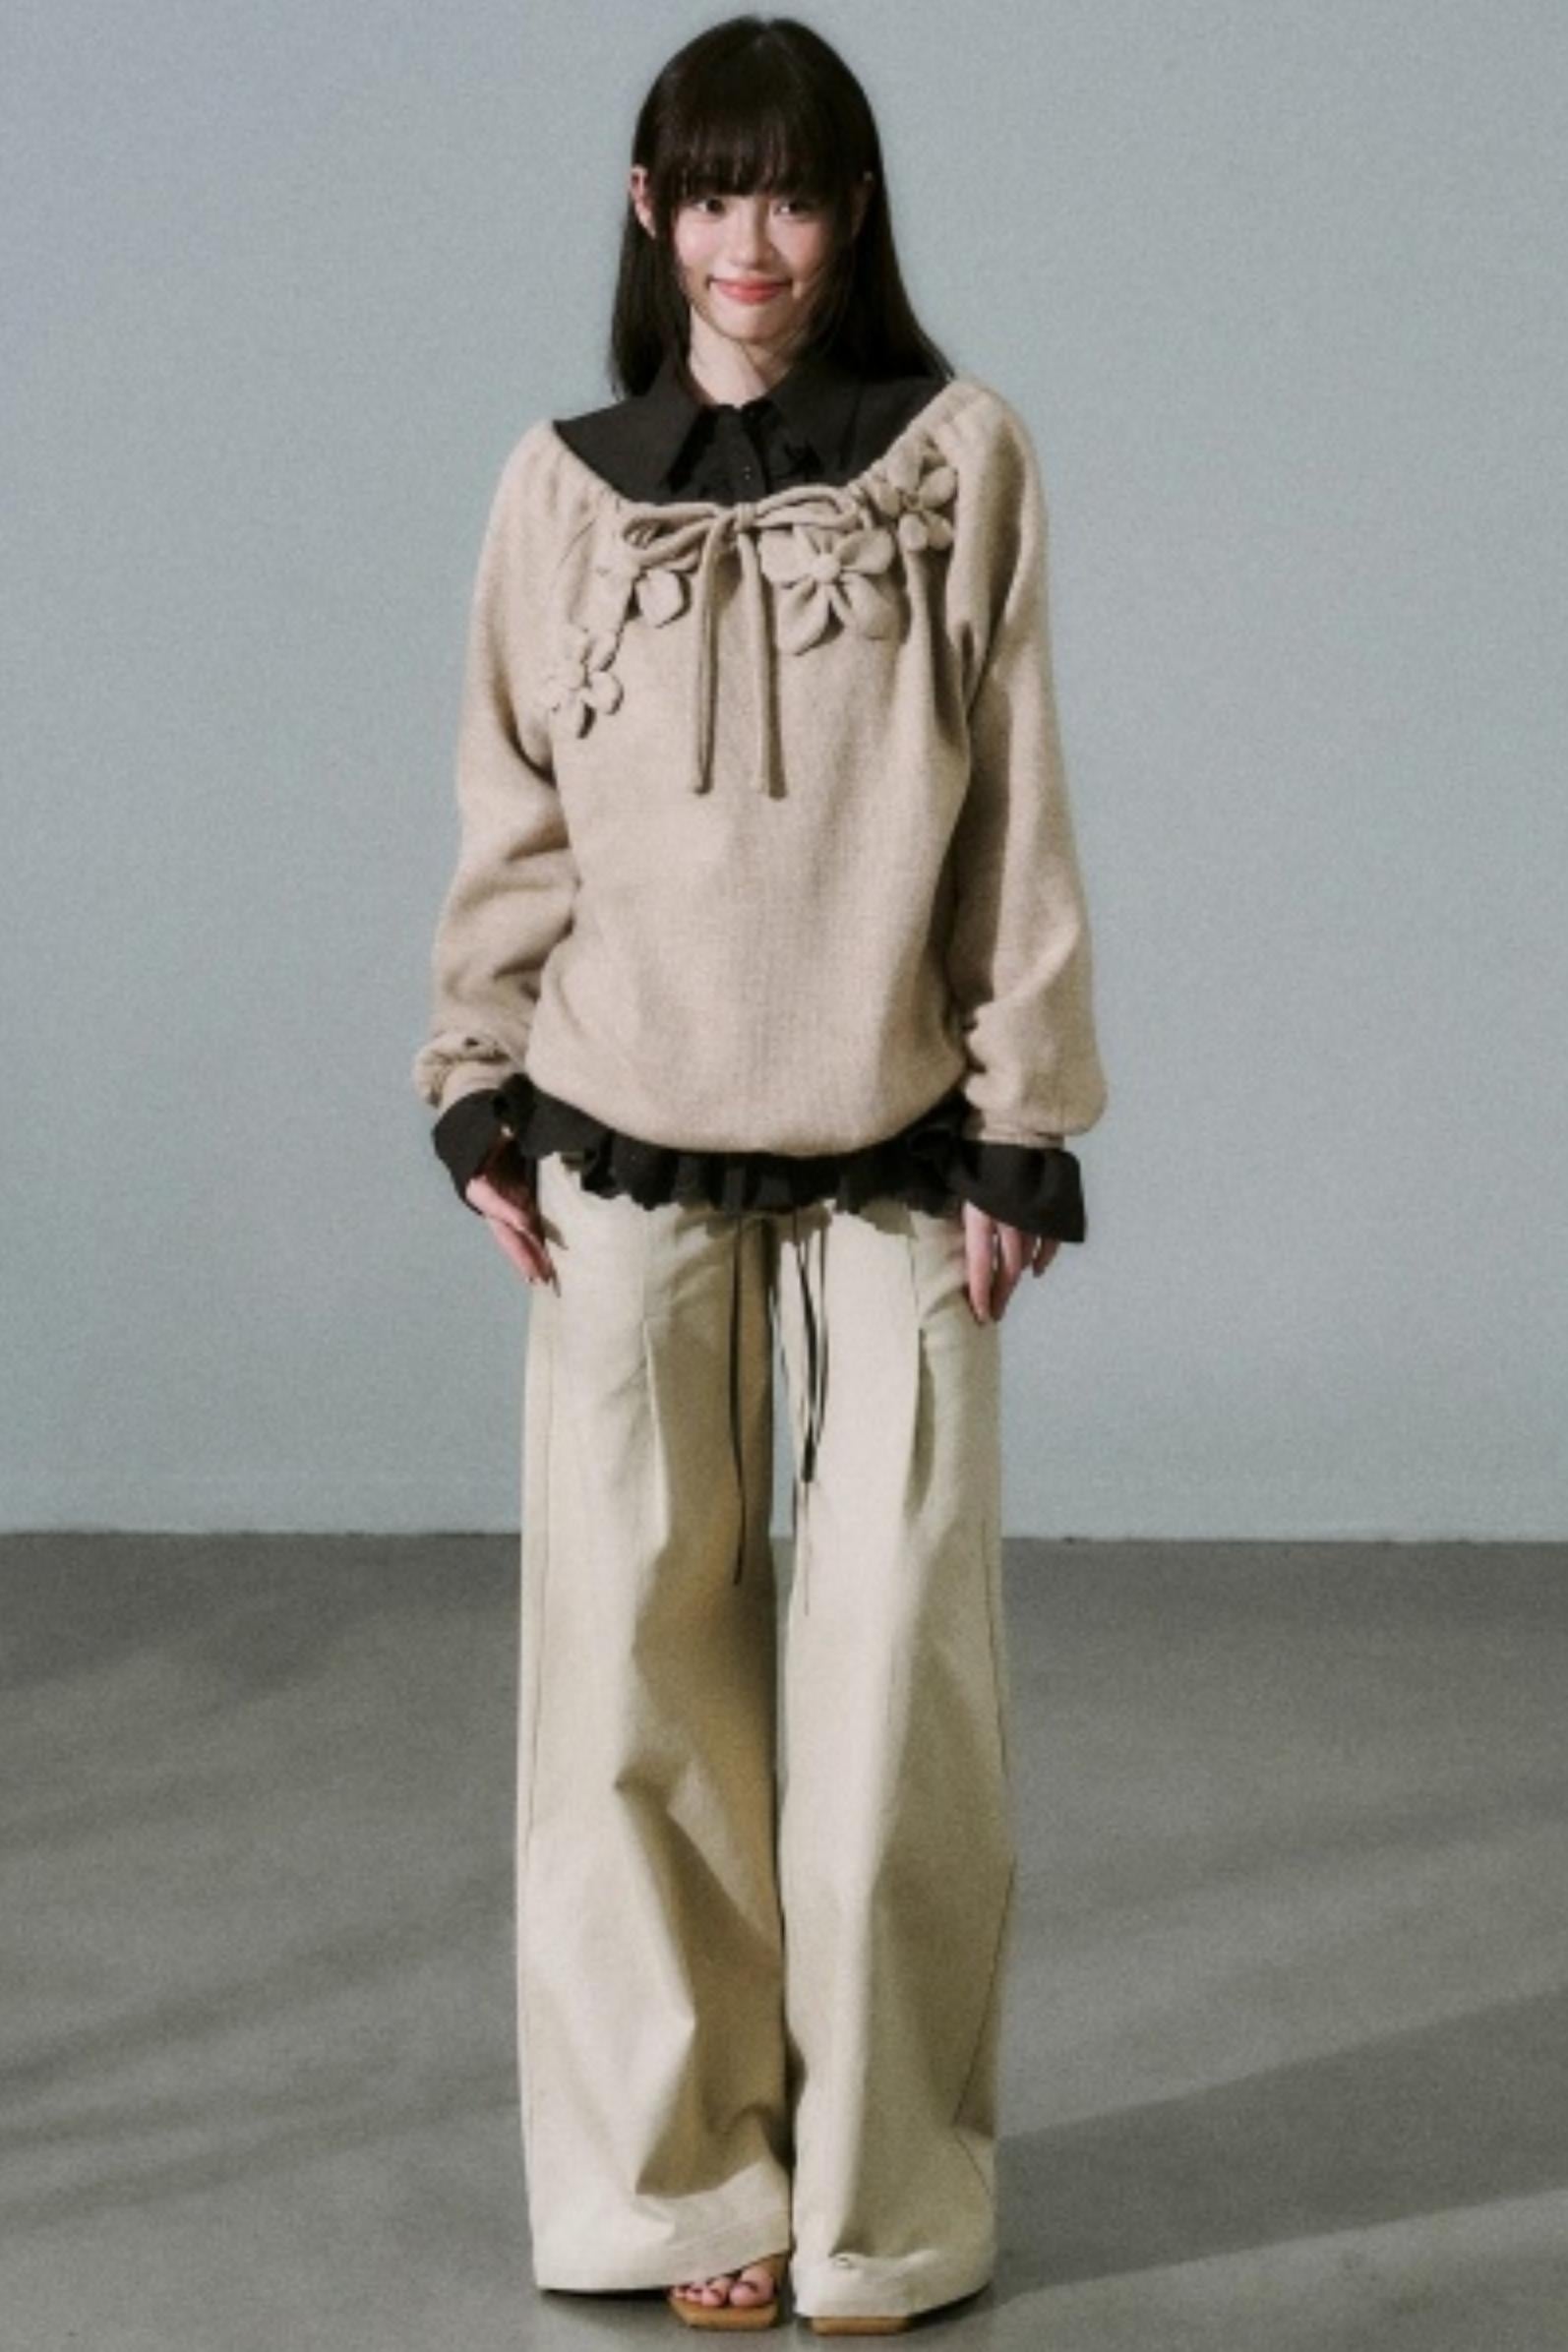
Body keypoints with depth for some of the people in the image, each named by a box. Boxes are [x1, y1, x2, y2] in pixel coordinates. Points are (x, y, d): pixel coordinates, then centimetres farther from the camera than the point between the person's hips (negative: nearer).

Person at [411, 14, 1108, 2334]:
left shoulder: (964, 460, 0)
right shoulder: (567, 485, 4)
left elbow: (1020, 814, 1)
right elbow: (513, 819, 8)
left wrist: (1025, 1128, -1)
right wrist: (478, 1093, 3)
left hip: (899, 1157, -1)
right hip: (628, 1155, 1)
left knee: (897, 1682, 2)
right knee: (636, 1666, 2)